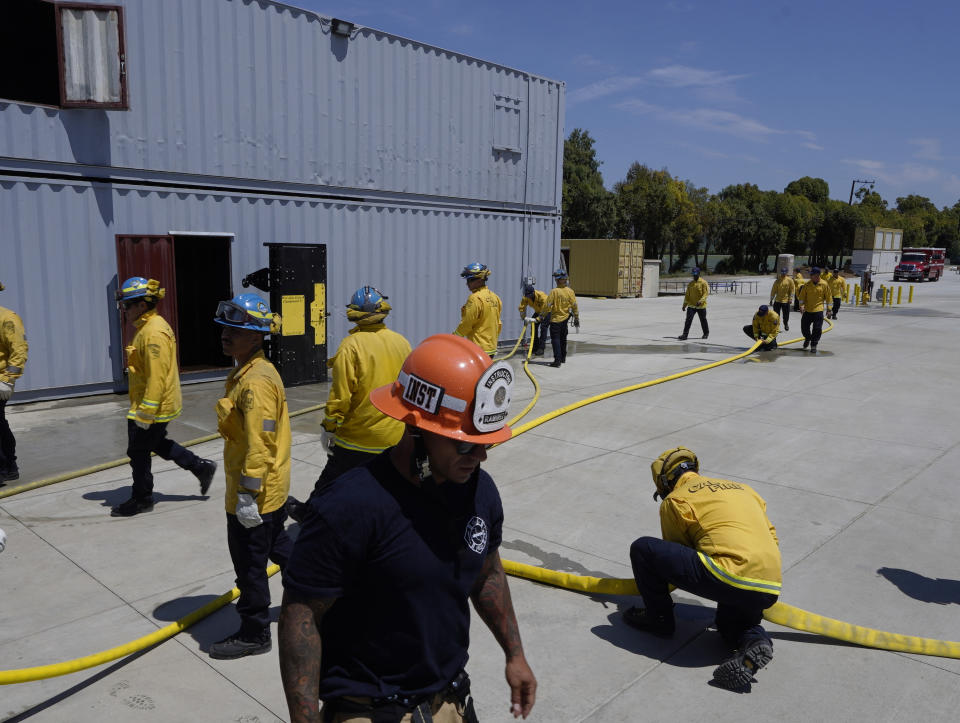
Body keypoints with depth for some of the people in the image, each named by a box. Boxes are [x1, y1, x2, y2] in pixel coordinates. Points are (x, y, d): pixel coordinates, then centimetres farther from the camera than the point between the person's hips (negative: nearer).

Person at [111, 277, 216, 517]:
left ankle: (141, 499, 21)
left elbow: (157, 376, -27)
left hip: (154, 407, -10)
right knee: (158, 443, 23)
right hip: (161, 405, 10)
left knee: (138, 451, 4)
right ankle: (201, 467, 27)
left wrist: (145, 412, -25)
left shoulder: (154, 333, -24)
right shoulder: (147, 327, 10)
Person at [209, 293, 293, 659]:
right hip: (273, 489, 10)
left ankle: (253, 634, 22)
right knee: (277, 545, 25)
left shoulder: (256, 381, -23)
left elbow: (259, 443, -26)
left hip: (256, 493, -10)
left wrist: (247, 494, -23)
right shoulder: (249, 371, 9)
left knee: (249, 563, 5)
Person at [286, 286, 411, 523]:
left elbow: (341, 394, -17)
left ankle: (307, 512, 37)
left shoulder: (351, 345, -17)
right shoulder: (402, 343, 0)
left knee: (331, 481, 17)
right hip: (396, 437, 4)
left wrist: (329, 428, -6)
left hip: (357, 437, -4)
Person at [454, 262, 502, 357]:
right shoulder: (494, 297, 10)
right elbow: (498, 324, 15)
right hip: (491, 347, 9)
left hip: (478, 348, -9)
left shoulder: (475, 298, -17)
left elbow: (466, 324, -15)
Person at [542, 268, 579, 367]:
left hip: (555, 319, -5)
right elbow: (574, 306, -1)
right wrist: (576, 318, 8)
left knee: (555, 340, -1)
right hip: (565, 319, 5)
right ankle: (563, 357, 31)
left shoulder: (554, 291, -17)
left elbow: (547, 306, -15)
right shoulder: (570, 291, -4)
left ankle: (557, 360, -8)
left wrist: (542, 315, -1)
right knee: (563, 339, 20)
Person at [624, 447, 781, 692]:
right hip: (771, 590, 7)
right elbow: (772, 539, 28)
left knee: (643, 549, 1)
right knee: (729, 624, 37)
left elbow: (676, 552, 17)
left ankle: (659, 618, 18)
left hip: (729, 579, -7)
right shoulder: (743, 488, 26)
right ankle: (754, 639, 3)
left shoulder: (674, 501, 8)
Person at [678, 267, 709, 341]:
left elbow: (705, 294, -13)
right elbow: (687, 295, 11)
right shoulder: (690, 283, 7)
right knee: (688, 320, -9)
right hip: (691, 305, 3)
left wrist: (700, 301, -28)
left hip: (701, 306, -3)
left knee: (703, 320, 11)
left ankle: (706, 333, 31)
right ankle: (684, 334, -11)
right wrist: (684, 304, 7)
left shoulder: (703, 283, -8)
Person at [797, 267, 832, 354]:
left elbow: (828, 297, 3)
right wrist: (801, 306, -9)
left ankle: (813, 345, 7)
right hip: (807, 310, 3)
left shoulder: (824, 284, -4)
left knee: (817, 329, -5)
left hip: (819, 310, -3)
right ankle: (807, 339, 37)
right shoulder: (807, 284, 1)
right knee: (804, 327, 7)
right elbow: (802, 296, 4)